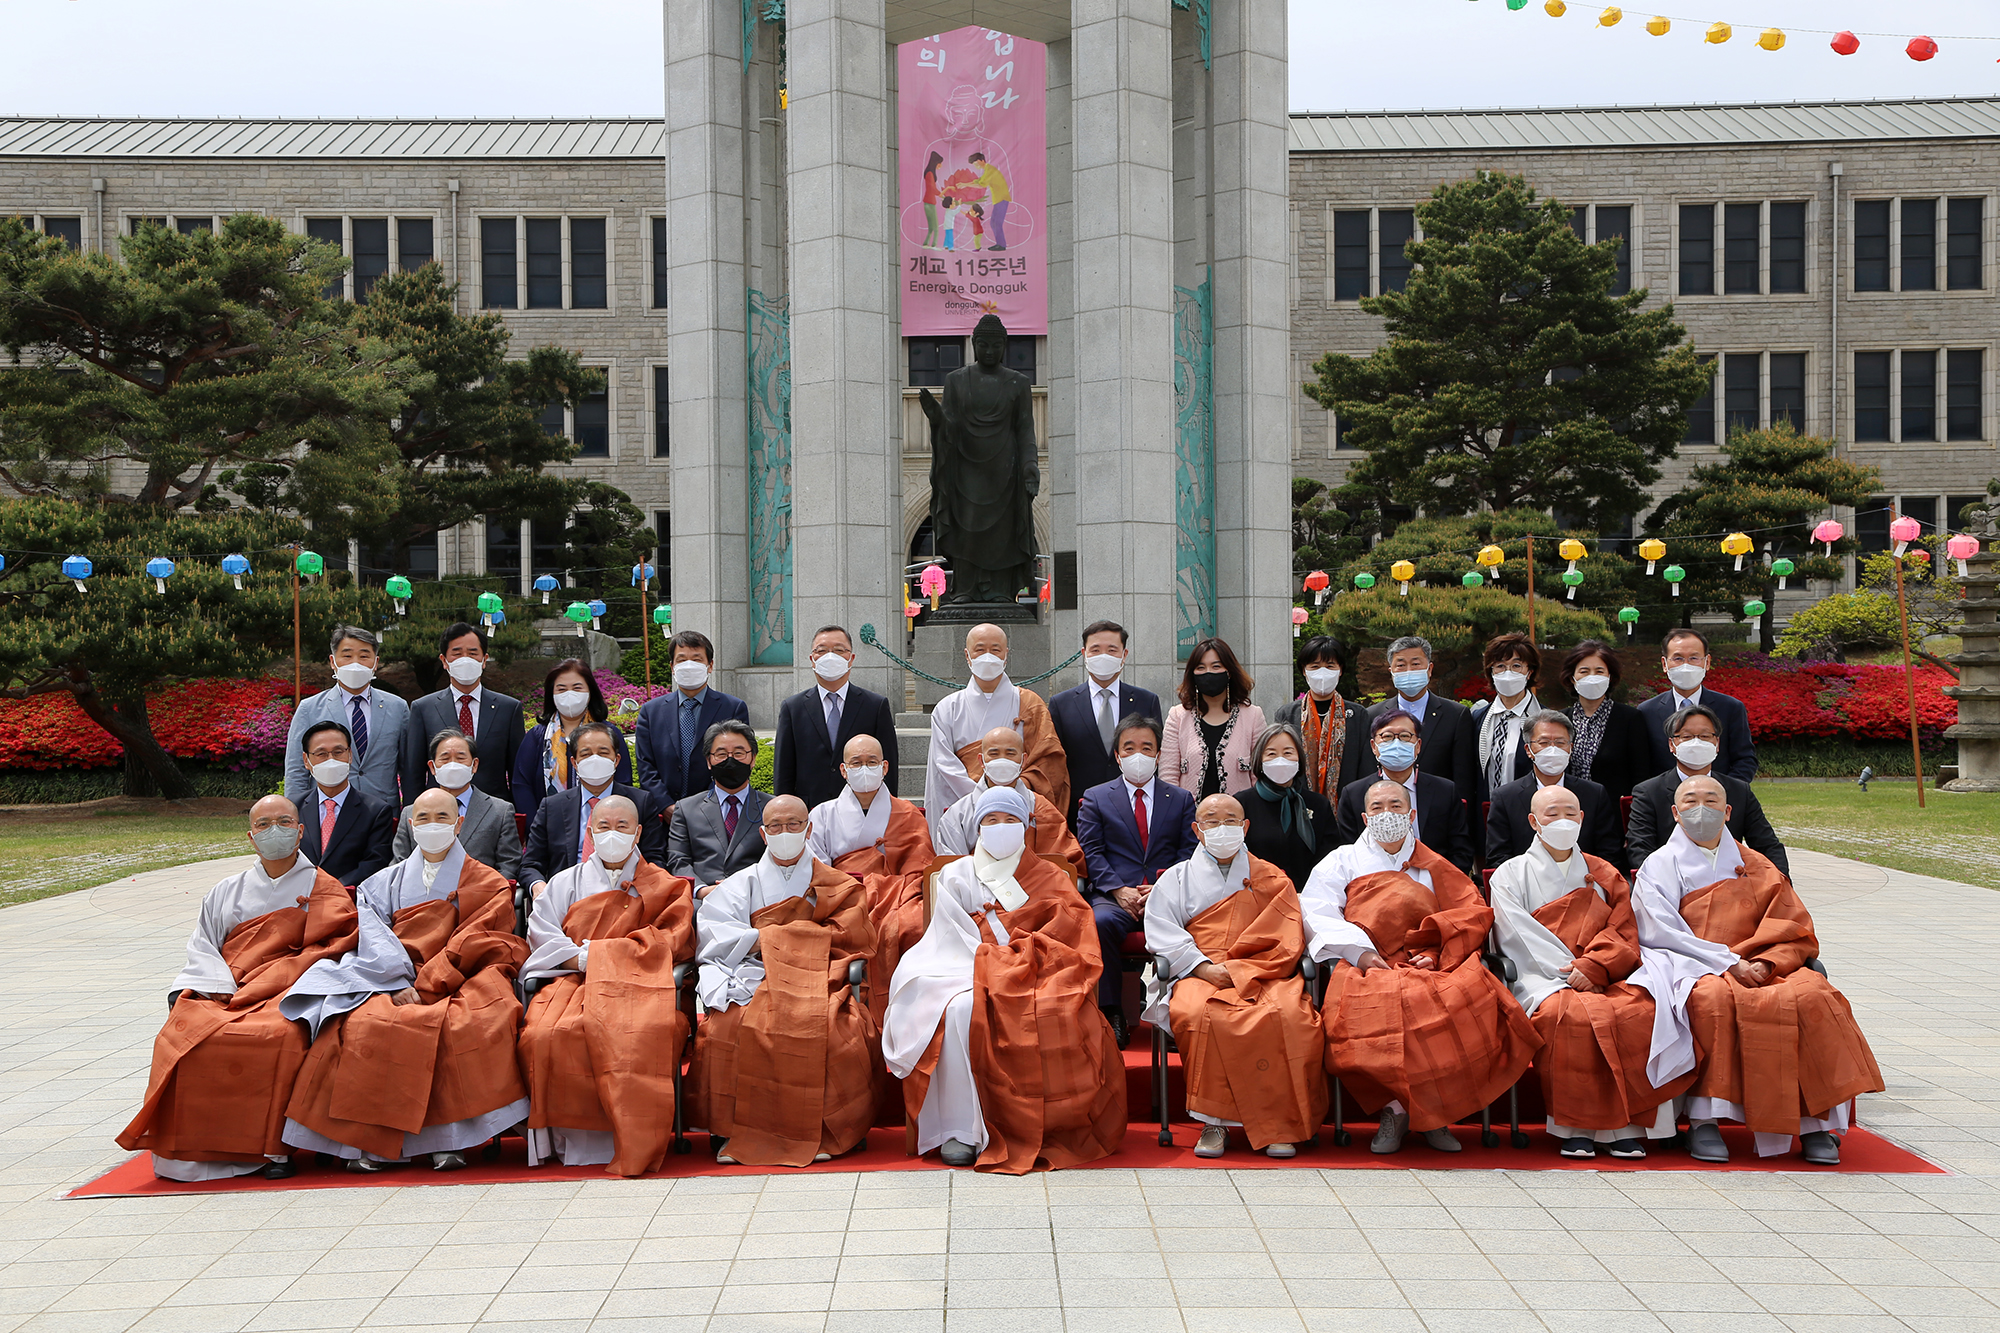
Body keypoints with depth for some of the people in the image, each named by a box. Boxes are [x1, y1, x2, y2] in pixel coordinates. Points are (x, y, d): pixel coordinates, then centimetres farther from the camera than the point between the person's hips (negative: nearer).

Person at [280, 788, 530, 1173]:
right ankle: (367, 1139, -23)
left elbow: (472, 947, 2)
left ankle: (446, 1138, -28)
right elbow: (373, 940, 7)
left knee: (471, 1025, -36)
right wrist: (399, 984, -12)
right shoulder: (385, 883, 22)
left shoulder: (488, 885, 15)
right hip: (389, 982, 2)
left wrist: (424, 986, -12)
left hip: (458, 987, -2)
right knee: (360, 1025, -31)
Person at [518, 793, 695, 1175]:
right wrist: (582, 959, -8)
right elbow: (540, 934, 11)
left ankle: (633, 1146, -33)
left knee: (642, 1033, -38)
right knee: (545, 1034, -33)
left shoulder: (663, 886, 21)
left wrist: (596, 952, -3)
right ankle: (568, 1134, -21)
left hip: (635, 985, -2)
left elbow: (666, 943, 6)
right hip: (572, 980, 2)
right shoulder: (566, 882, 26)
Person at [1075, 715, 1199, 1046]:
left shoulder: (1181, 799, 19)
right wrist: (1119, 891, -11)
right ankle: (1112, 1017, -26)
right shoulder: (1095, 798, 16)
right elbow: (1091, 853, 5)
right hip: (1115, 896, 0)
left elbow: (1188, 852, 8)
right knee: (1101, 922, -36)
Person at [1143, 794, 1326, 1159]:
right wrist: (1204, 968, -11)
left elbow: (1287, 944, 7)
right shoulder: (1177, 878, 21)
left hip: (1262, 977, 0)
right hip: (1198, 976, 0)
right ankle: (1215, 1120, -27)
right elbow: (1162, 934, 6)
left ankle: (1280, 1124, -25)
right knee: (1198, 1013, -37)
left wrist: (1238, 971, -9)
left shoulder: (1271, 879, 20)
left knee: (1288, 1015, -34)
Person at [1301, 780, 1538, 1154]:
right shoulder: (1342, 861, 23)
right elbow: (1316, 916, 7)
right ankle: (1394, 1109, -19)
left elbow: (1473, 914, 12)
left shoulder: (1435, 868, 27)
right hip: (1365, 967, -1)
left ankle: (1435, 1113, -18)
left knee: (1470, 993, -33)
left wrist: (1438, 953, -7)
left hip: (1429, 968, 1)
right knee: (1370, 1005, -38)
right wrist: (1359, 952, -10)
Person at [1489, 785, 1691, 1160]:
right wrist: (1567, 972, -12)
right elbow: (1518, 936, 0)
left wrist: (1592, 967, -10)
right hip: (1541, 981, -2)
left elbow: (1624, 933, 9)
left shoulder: (1604, 875, 22)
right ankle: (1576, 1126, -26)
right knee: (1570, 1014, -36)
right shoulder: (1511, 874, 14)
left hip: (1605, 980, 3)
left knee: (1641, 1010, -30)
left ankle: (1625, 1123, -23)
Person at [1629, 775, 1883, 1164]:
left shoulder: (1757, 867, 21)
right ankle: (1703, 1119, -28)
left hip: (1755, 972, 3)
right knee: (1712, 997, -37)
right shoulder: (1660, 866, 12)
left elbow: (1797, 936, 13)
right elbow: (1662, 934, -3)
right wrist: (1729, 963, -14)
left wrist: (1763, 965, -9)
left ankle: (1817, 1121, -22)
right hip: (1692, 972, -3)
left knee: (1809, 994, -28)